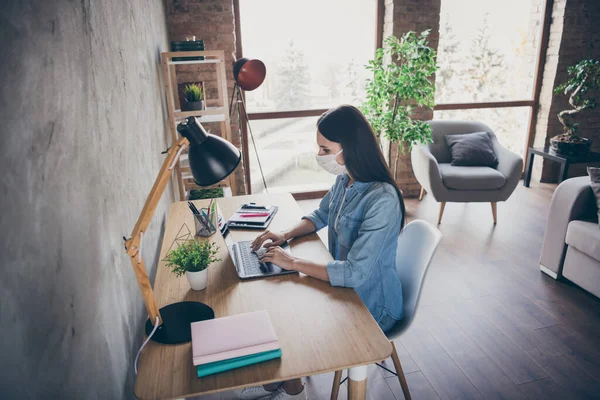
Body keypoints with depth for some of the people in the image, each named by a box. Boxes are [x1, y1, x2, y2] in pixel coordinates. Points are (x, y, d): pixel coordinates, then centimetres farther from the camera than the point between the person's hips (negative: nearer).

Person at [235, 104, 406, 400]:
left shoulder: (382, 200, -32)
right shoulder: (345, 180, -5)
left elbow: (355, 273, -33)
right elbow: (320, 215, 13)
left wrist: (293, 262, -25)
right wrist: (285, 235, -4)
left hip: (372, 306, -7)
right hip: (345, 284, 7)